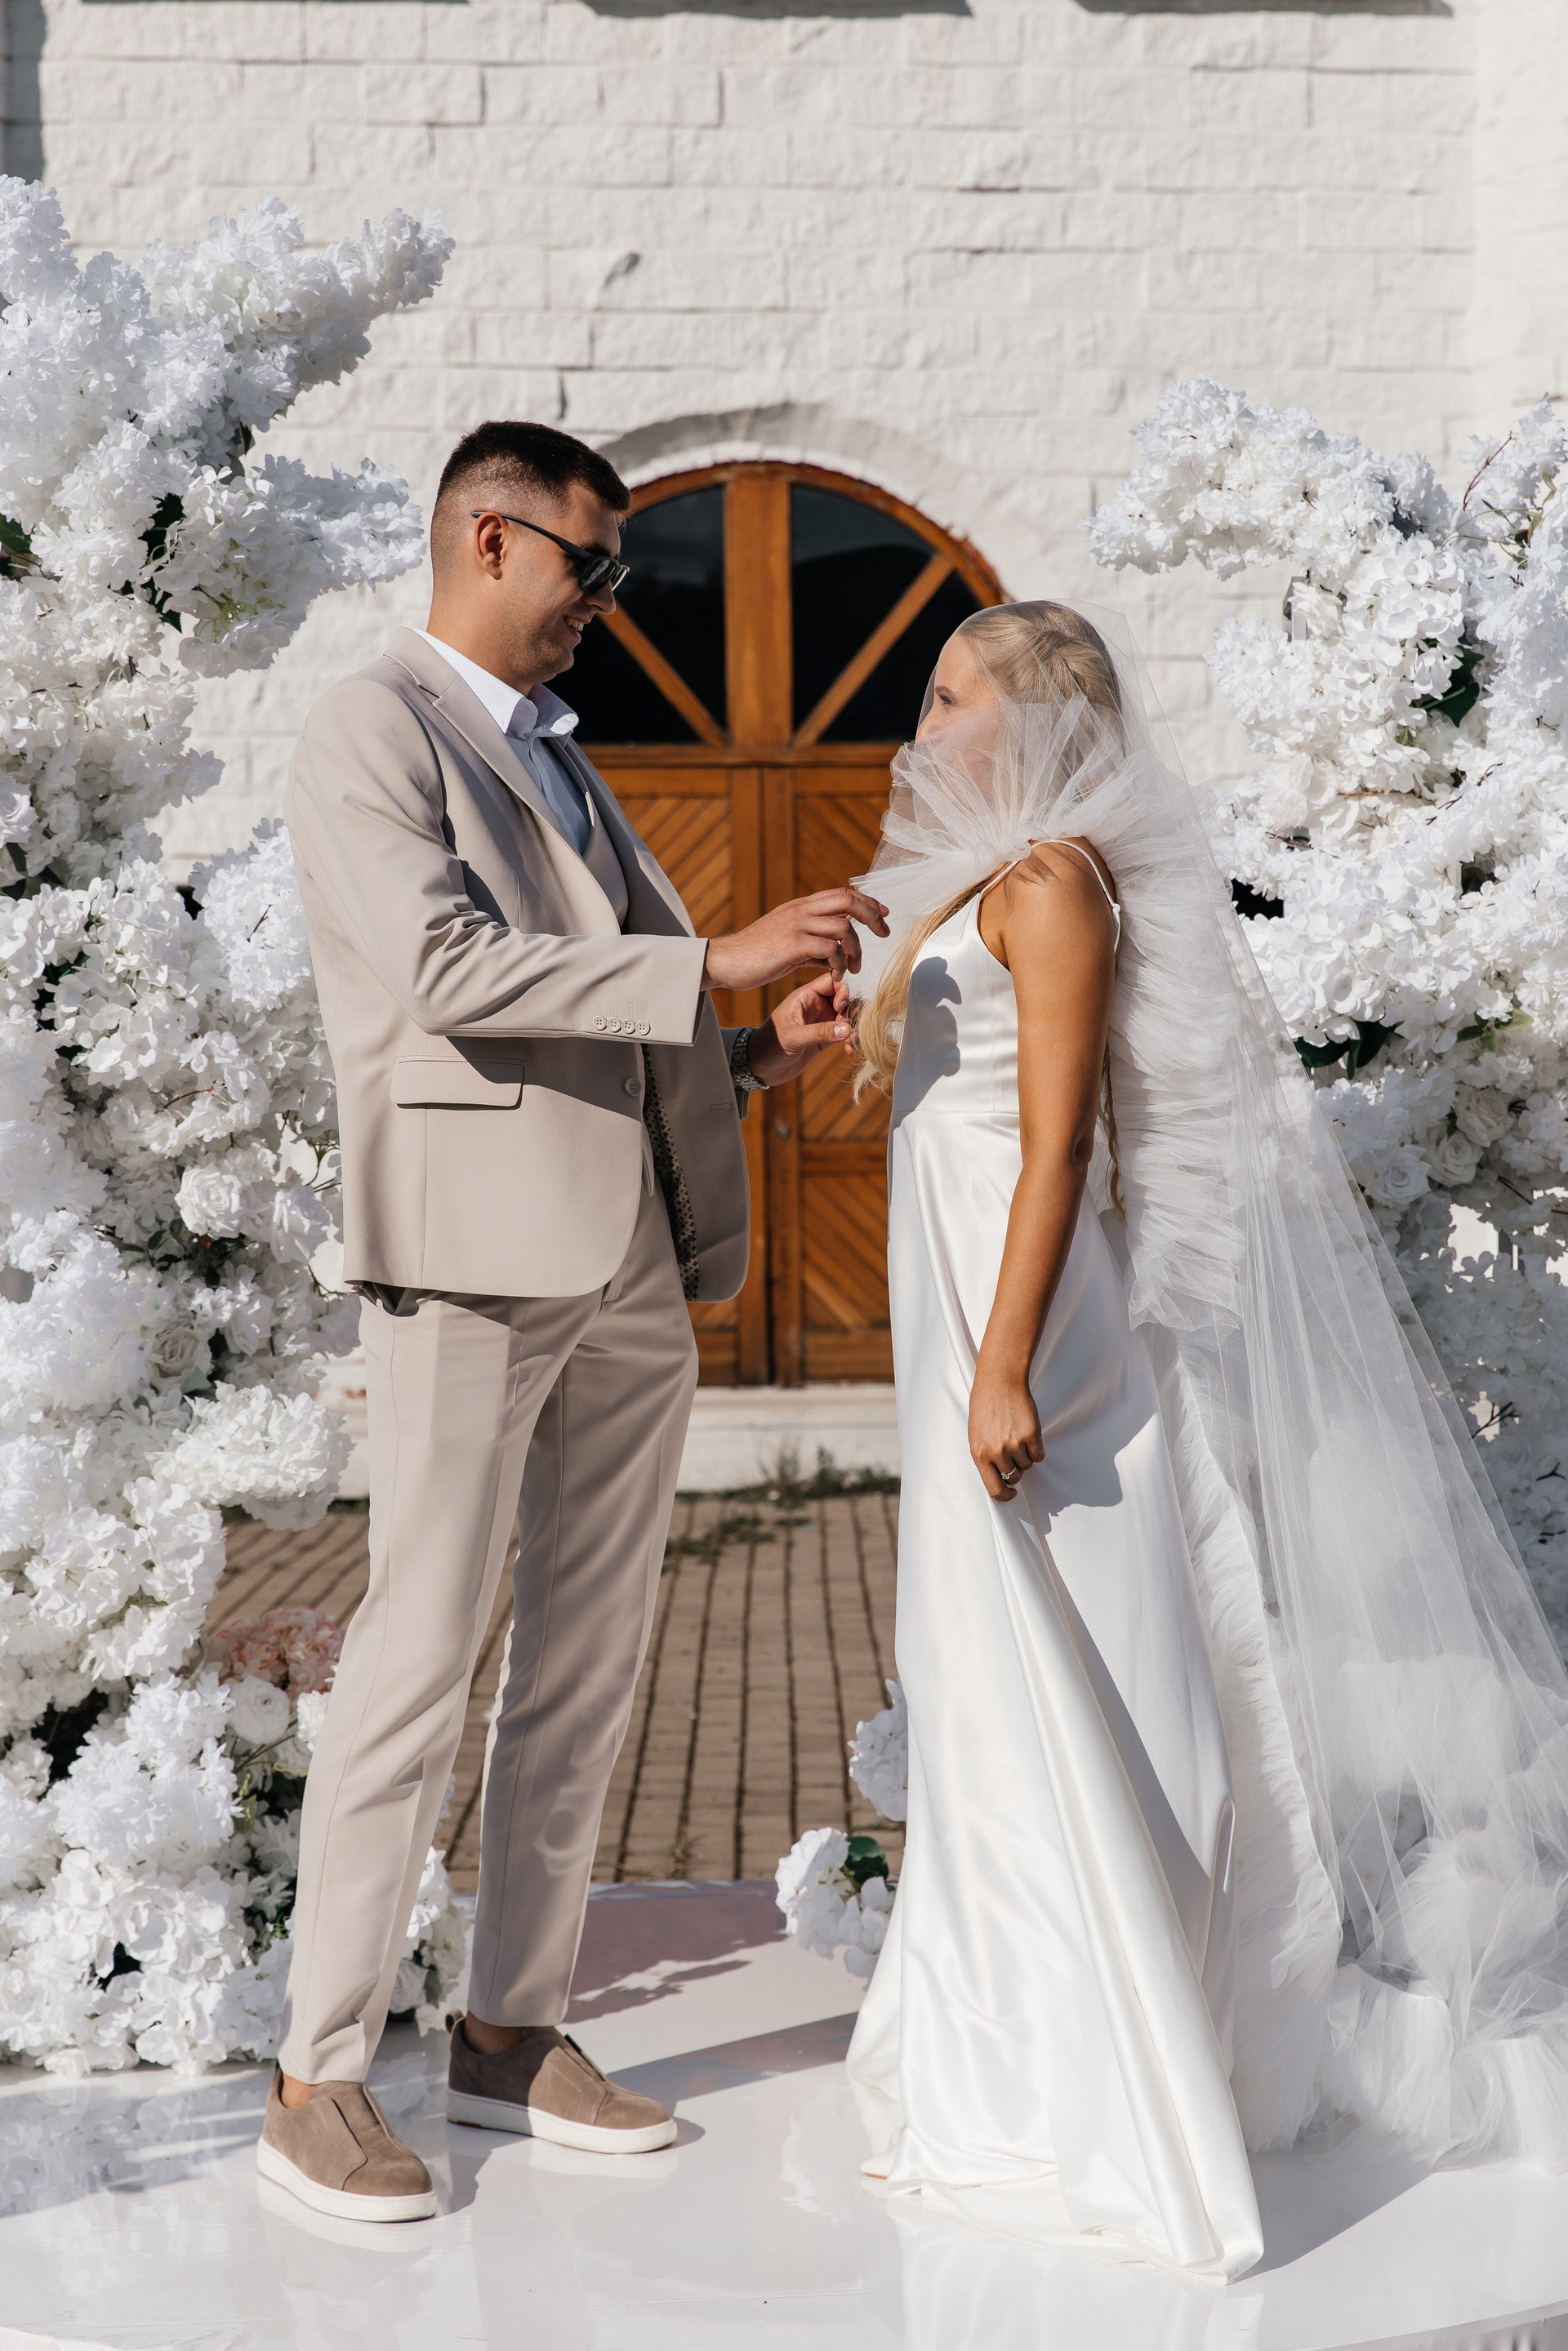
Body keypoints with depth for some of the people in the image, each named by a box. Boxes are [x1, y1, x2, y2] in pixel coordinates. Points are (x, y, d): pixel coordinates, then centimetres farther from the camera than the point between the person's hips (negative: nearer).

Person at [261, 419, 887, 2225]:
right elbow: (451, 971, -18)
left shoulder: (558, 762, 23)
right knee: (419, 1662, -7)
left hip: (633, 1264, 9)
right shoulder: (370, 734, -3)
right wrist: (713, 960, -20)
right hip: (472, 1258, -8)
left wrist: (755, 1056, 5)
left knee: (587, 1664, 9)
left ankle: (513, 2034, 19)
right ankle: (318, 2079, 1)